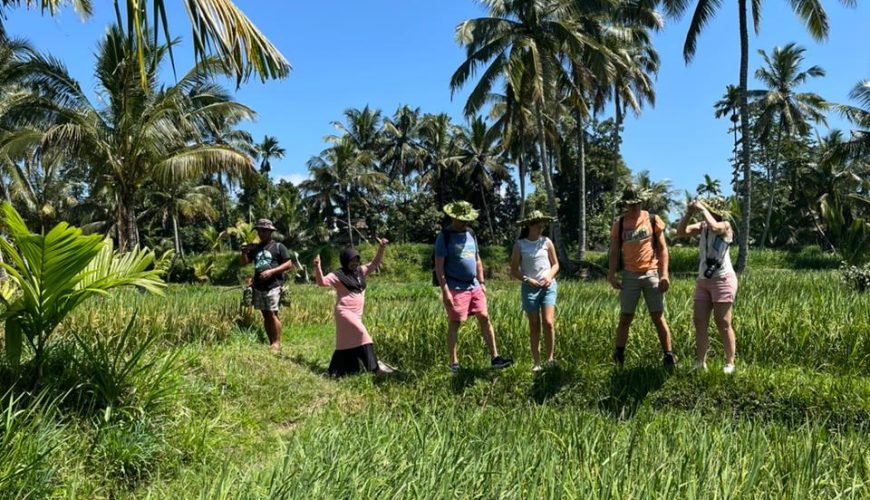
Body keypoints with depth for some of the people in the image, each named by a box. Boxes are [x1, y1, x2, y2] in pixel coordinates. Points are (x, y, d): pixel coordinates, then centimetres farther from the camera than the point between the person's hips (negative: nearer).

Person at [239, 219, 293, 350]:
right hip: (258, 287, 5)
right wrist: (244, 252, -6)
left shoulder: (278, 246, -1)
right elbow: (243, 263, 14)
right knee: (265, 315, 8)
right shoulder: (255, 248, 14)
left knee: (272, 314, -11)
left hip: (273, 286, -5)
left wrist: (271, 271, -14)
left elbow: (289, 264, -5)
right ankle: (271, 342, 14)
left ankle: (277, 343, -7)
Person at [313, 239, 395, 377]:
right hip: (344, 312, -8)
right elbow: (322, 282, -17)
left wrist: (381, 248, 3)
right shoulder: (338, 275, -7)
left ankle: (336, 371, 22)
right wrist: (317, 267, -32)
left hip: (357, 313, 8)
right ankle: (374, 366, -19)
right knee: (361, 334, -21)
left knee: (349, 342, 12)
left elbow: (375, 263, 16)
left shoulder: (361, 271, 11)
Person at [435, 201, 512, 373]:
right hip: (456, 288, -6)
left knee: (485, 318, 3)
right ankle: (453, 364, 8)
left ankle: (494, 357, 9)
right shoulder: (444, 237, -7)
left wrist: (482, 282, 14)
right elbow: (439, 266, -11)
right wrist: (445, 291, -17)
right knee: (454, 324, 0)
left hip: (474, 286, 6)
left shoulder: (470, 235, 14)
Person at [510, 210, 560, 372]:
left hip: (548, 286, 1)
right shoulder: (519, 245, -2)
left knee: (548, 322, -13)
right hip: (530, 288, -1)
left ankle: (551, 358, 2)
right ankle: (536, 362, 11)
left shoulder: (546, 242, 3)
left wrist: (550, 277, -8)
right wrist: (527, 279, -14)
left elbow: (555, 264, 11)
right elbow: (514, 270, 1)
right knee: (534, 326, 3)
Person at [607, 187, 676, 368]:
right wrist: (611, 275, -6)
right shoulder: (619, 224, 4)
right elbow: (614, 252, 5)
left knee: (658, 318, 2)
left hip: (651, 274, -1)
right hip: (630, 276, 1)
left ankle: (669, 356, 10)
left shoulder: (653, 220, 0)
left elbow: (662, 248, 0)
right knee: (625, 319, 5)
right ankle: (618, 357, 13)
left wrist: (664, 274, -9)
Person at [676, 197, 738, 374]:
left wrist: (702, 209, -19)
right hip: (702, 281, 7)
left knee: (723, 324, -3)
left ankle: (729, 364, 6)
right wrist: (689, 213, -7)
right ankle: (700, 363, 8)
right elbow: (681, 231, 3)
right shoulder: (702, 226, 8)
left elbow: (714, 227, -31)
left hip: (723, 280, -7)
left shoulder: (725, 226, -9)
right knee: (699, 322, 3)